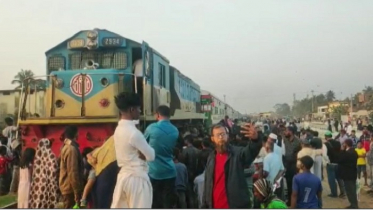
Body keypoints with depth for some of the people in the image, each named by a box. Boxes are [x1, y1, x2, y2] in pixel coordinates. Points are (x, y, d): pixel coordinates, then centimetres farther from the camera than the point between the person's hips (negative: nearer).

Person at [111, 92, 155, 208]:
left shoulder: (119, 129, 9)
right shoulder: (134, 132, -19)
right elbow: (151, 155, -12)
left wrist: (141, 154, 2)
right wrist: (142, 154, 5)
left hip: (123, 175, 9)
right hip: (137, 178, -9)